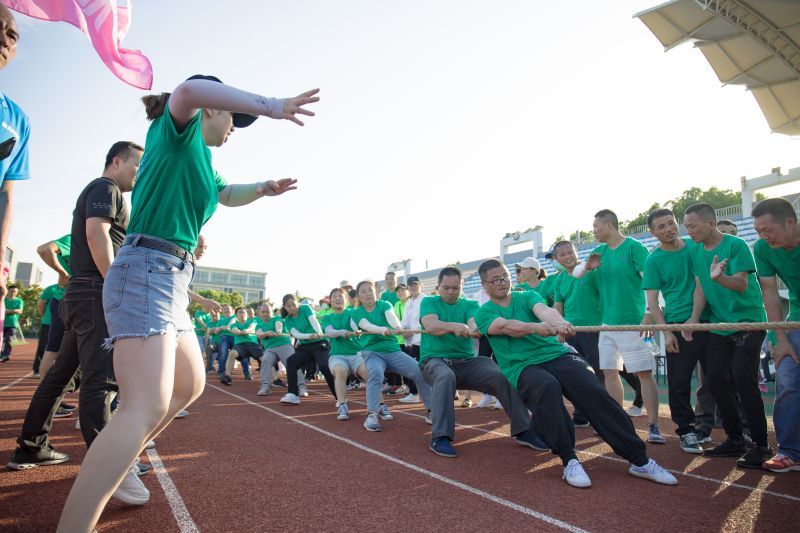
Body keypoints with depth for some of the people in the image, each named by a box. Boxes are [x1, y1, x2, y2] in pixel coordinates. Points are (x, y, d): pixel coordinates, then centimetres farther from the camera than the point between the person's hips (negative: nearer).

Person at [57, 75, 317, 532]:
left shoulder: (200, 159, 22)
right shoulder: (177, 132, -3)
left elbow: (228, 195, 41)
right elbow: (190, 89, -27)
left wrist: (265, 188, 23)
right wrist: (270, 106, -24)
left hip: (172, 283, 10)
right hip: (146, 273, -10)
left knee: (189, 385, 19)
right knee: (148, 408, -21)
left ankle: (112, 470, 34)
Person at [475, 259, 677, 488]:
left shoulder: (528, 296, 13)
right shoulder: (483, 313, 7)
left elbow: (544, 310, -10)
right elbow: (506, 326, -15)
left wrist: (559, 323, -35)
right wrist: (536, 327, -36)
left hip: (557, 354, 3)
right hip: (523, 367, -2)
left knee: (594, 392, -21)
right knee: (547, 387, -36)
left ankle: (639, 460, -11)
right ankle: (569, 459, -24)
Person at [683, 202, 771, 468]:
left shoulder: (736, 245, -11)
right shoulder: (695, 250, 5)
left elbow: (742, 285, -20)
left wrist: (719, 277, -39)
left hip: (747, 321, -6)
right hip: (718, 325, 6)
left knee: (743, 379, -13)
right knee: (716, 379, 2)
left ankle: (761, 444, 2)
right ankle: (735, 440, 16)